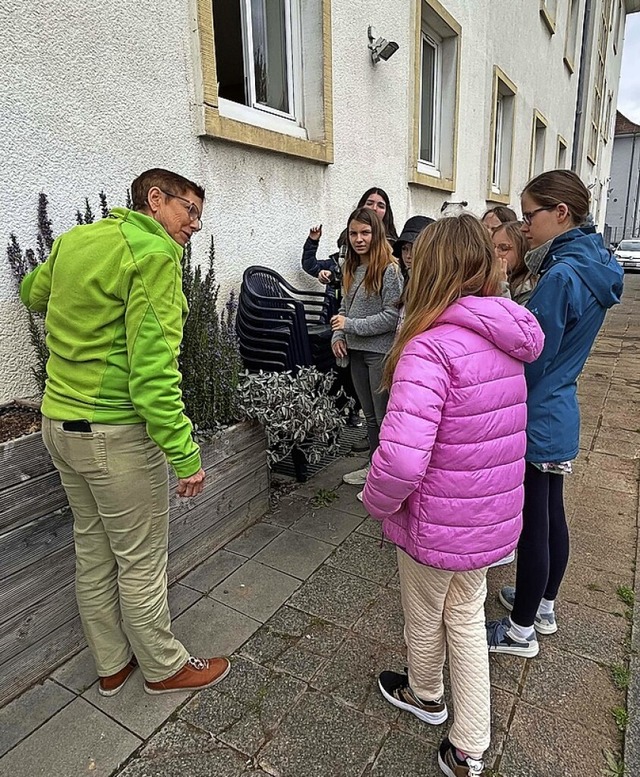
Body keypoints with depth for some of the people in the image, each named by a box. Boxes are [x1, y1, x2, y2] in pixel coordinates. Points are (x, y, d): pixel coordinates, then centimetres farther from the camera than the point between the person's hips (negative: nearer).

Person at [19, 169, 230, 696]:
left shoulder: (74, 240, 9)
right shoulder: (154, 254, -16)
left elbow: (33, 294, 29)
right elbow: (153, 366, -24)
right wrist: (185, 453, -22)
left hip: (59, 421, 9)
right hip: (116, 433, -9)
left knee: (93, 550, 20)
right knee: (142, 560, 9)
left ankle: (112, 663, 39)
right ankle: (165, 667, 31)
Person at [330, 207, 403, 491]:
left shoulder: (389, 270, -13)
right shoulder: (350, 268, 9)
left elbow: (391, 316, -17)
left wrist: (350, 325, -16)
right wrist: (337, 335, 0)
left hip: (381, 351, -7)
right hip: (356, 351, 7)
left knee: (384, 417, 3)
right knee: (370, 415, 19)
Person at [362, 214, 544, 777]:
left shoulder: (431, 346, -27)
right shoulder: (508, 341, -1)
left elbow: (401, 459, -35)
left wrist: (378, 502, -16)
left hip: (438, 525, -6)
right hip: (494, 518, 7)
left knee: (425, 618, 22)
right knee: (467, 617, 24)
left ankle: (425, 695, 53)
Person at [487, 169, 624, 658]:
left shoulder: (561, 276, -23)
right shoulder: (593, 265, 7)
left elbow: (530, 363, -19)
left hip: (536, 422, -9)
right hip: (561, 417, 10)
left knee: (532, 526, 5)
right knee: (551, 517, 21)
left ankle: (521, 631, 25)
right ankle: (544, 607, 41)